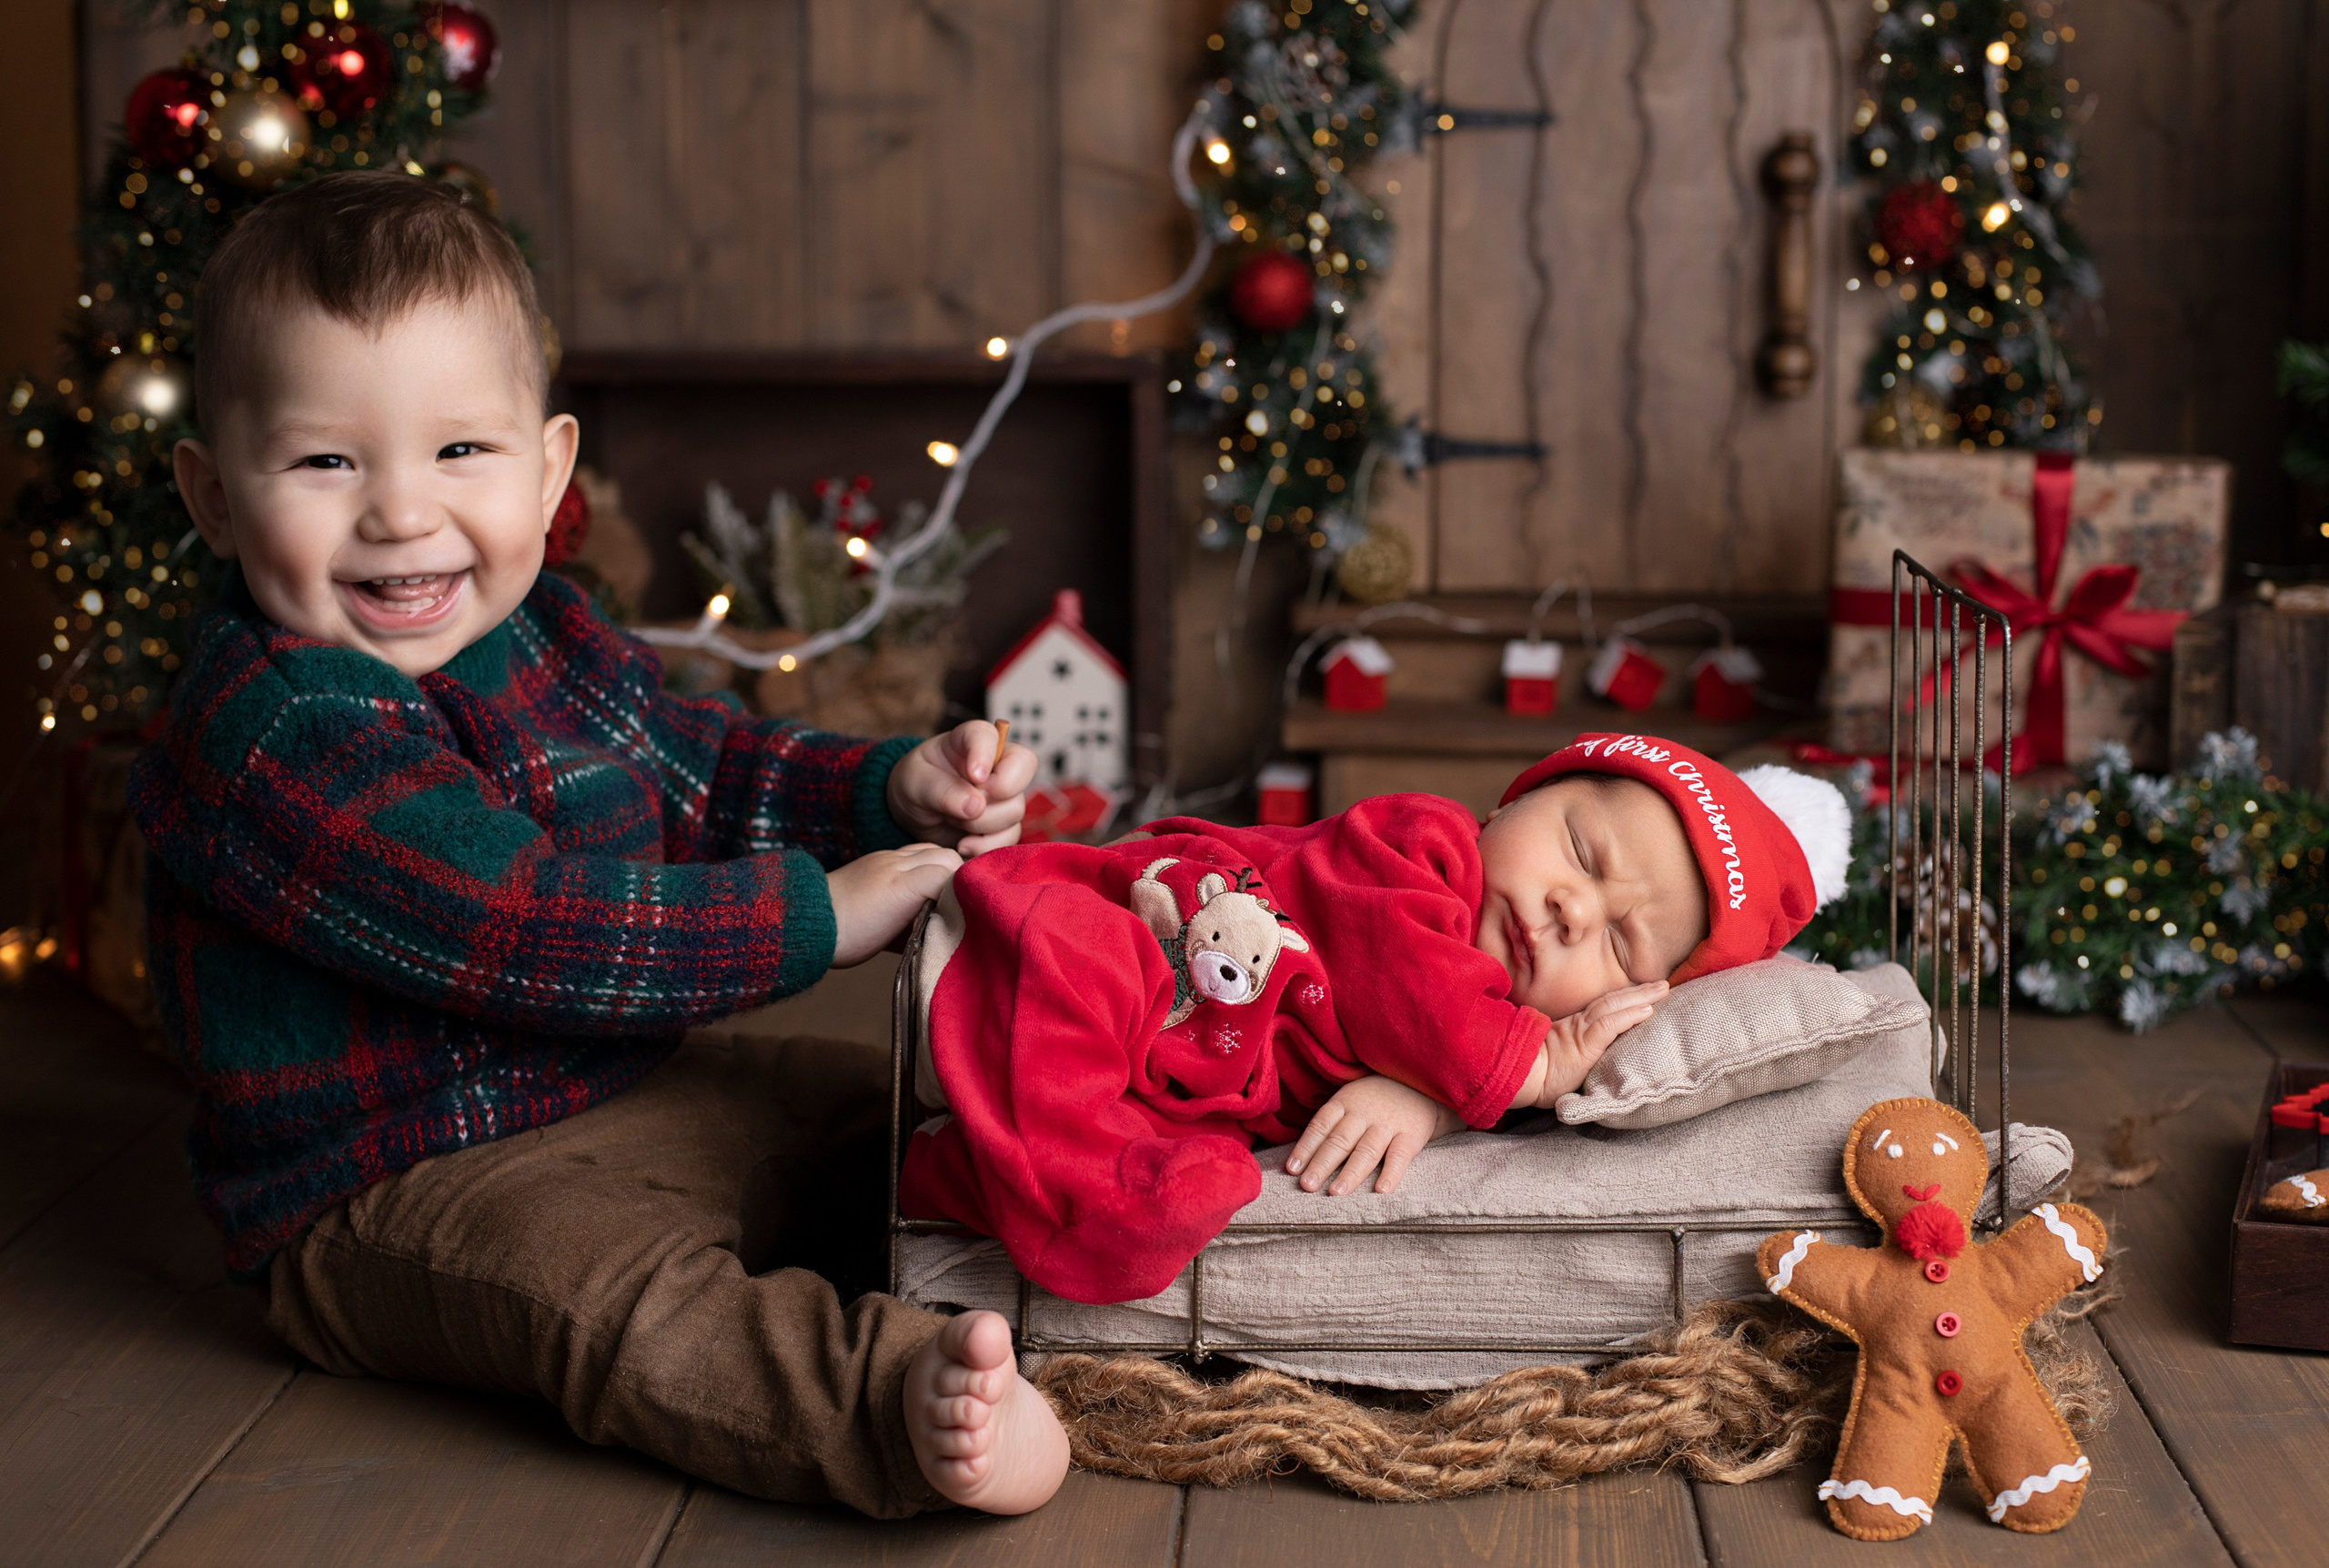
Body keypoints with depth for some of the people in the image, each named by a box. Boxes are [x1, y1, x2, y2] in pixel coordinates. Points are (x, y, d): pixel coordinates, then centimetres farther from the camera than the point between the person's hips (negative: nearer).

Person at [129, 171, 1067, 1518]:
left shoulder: (546, 636, 6)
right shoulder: (280, 731, -24)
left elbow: (705, 766, 20)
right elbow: (526, 935, -29)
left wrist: (898, 789, 0)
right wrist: (818, 914, -23)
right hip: (391, 1196, -10)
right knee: (595, 1276, -36)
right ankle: (897, 1402, -55)